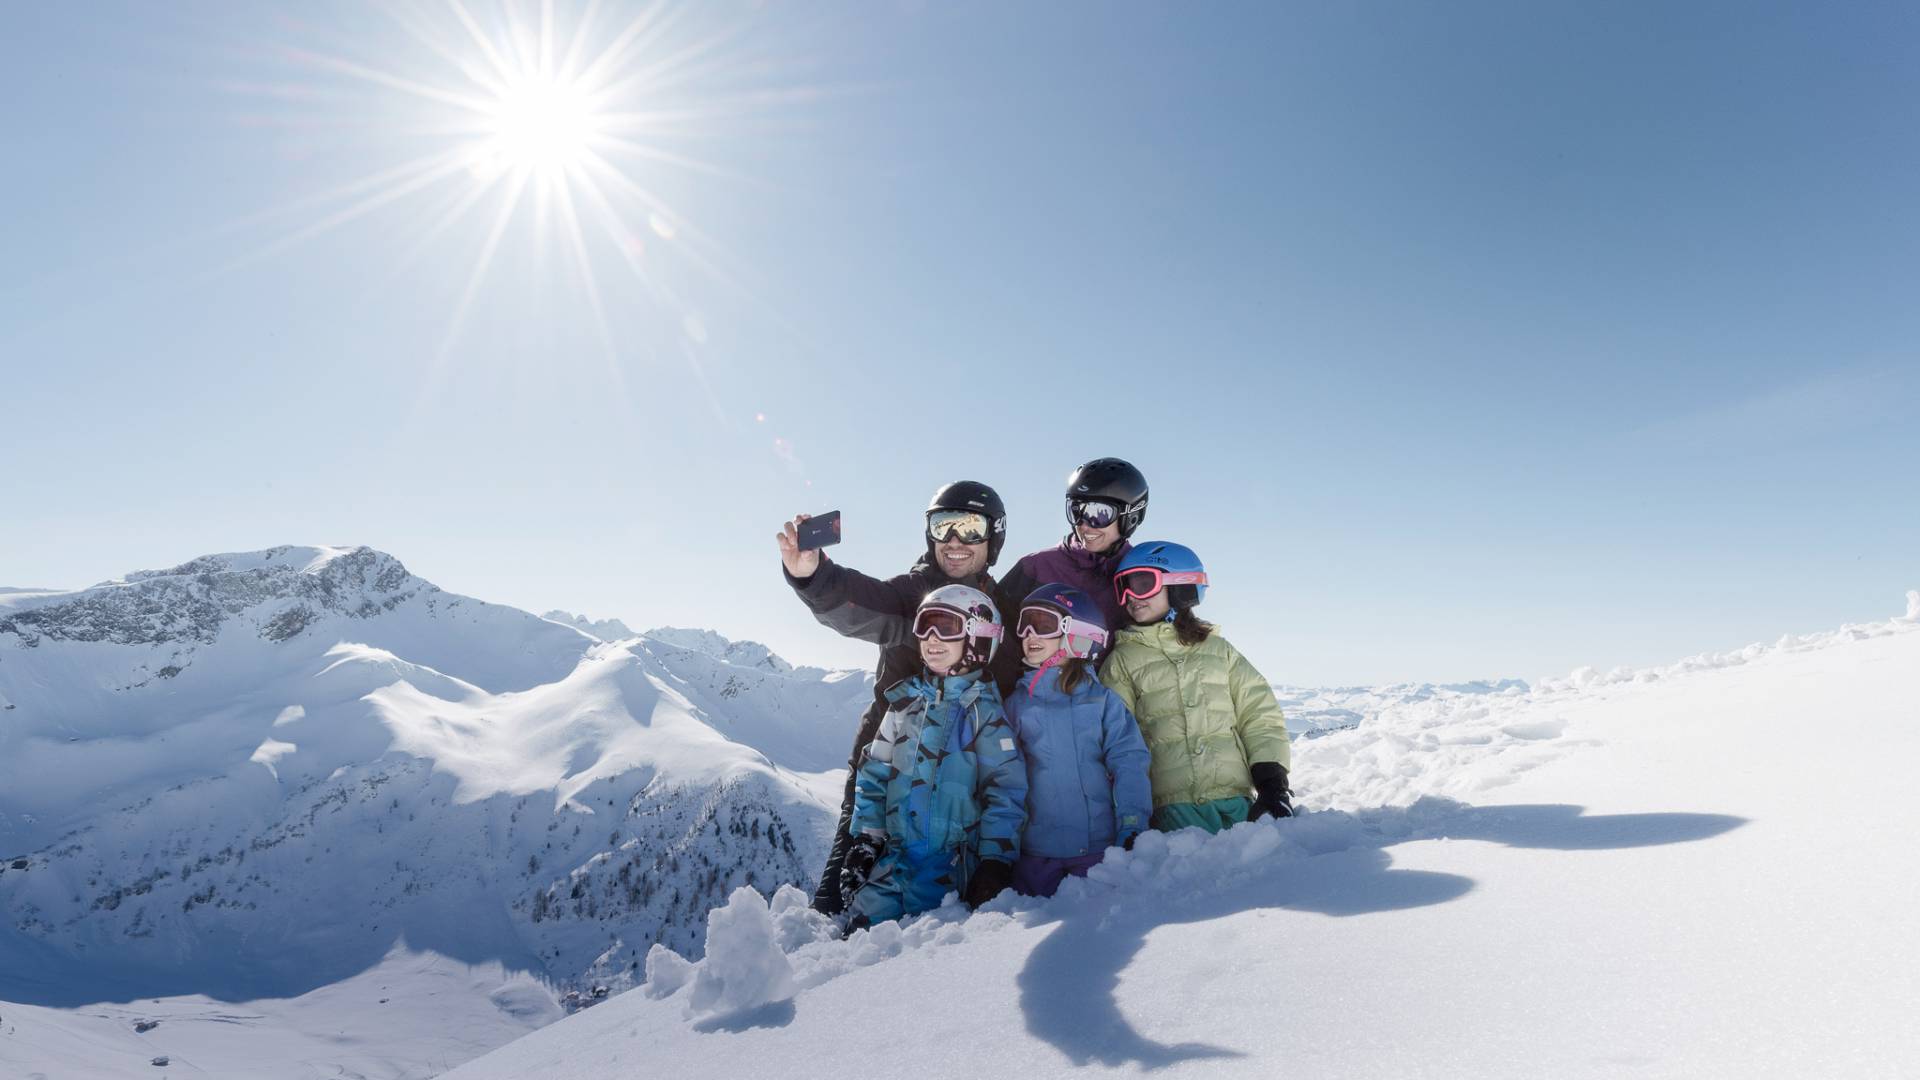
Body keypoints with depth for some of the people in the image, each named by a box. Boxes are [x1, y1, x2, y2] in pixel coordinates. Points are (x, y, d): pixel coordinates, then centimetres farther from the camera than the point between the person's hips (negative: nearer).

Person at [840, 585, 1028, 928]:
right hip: (895, 852, 5)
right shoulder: (905, 701, 12)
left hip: (952, 859, -4)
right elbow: (874, 774, 15)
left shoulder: (984, 710, -3)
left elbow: (1005, 788, -7)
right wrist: (865, 840, 10)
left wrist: (995, 861, -12)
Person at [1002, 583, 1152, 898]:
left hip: (1099, 846, -1)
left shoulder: (1102, 700, 1)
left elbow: (1128, 763, -5)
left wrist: (1132, 827, -14)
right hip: (1035, 850, 1)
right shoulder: (1016, 703, 6)